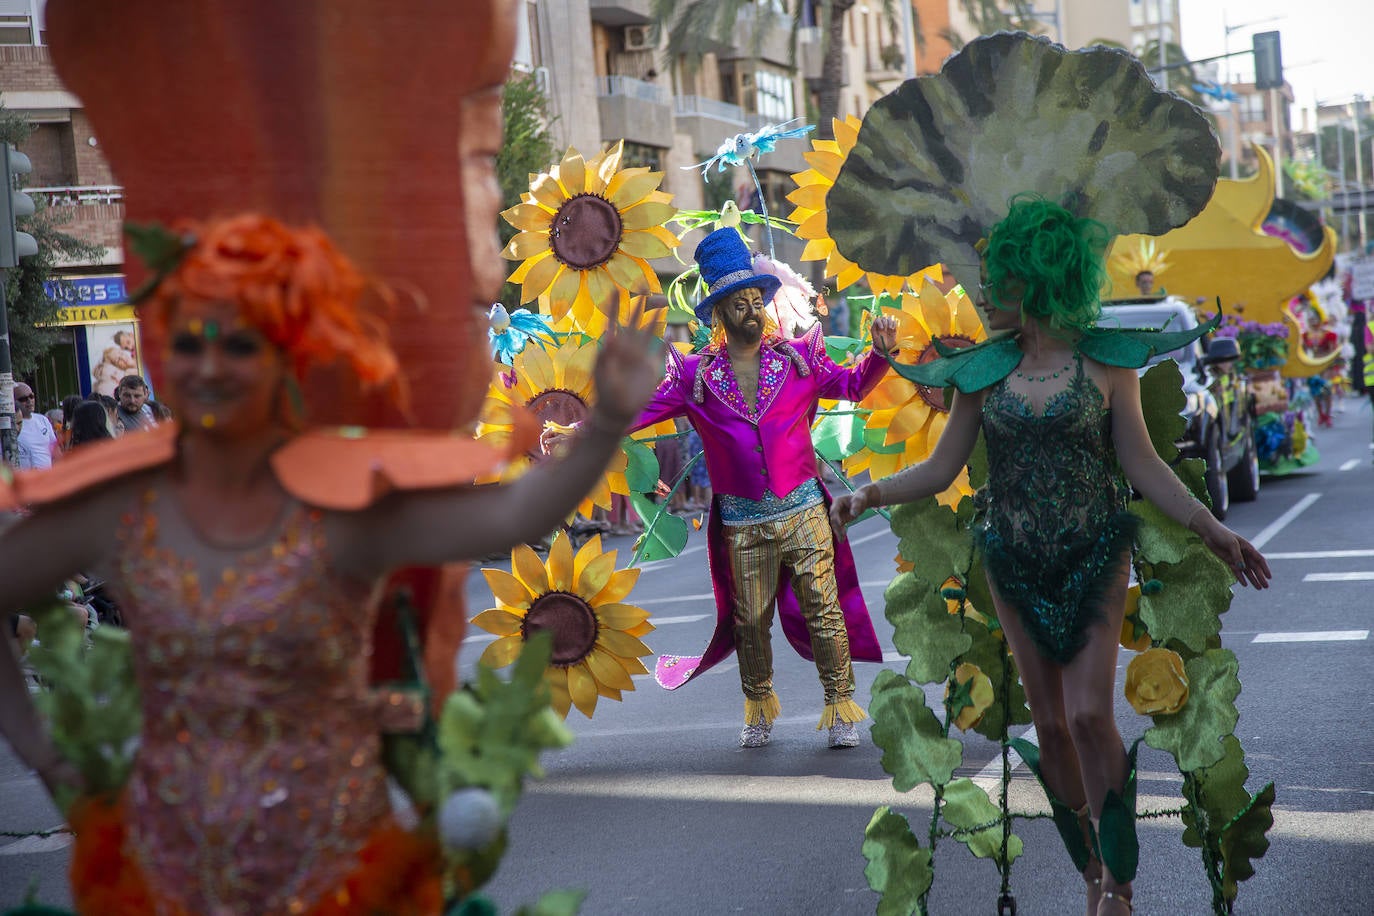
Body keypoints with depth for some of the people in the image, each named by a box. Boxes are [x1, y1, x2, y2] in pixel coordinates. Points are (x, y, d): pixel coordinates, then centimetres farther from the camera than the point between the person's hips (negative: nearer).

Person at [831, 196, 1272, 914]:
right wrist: (871, 494, -12)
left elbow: (1141, 463, -2)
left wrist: (1207, 525, -10)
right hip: (1015, 565, 3)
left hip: (1095, 557, -3)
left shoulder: (1103, 360, -5)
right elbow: (940, 469, 3)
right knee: (1050, 724, 7)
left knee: (1089, 714, -13)